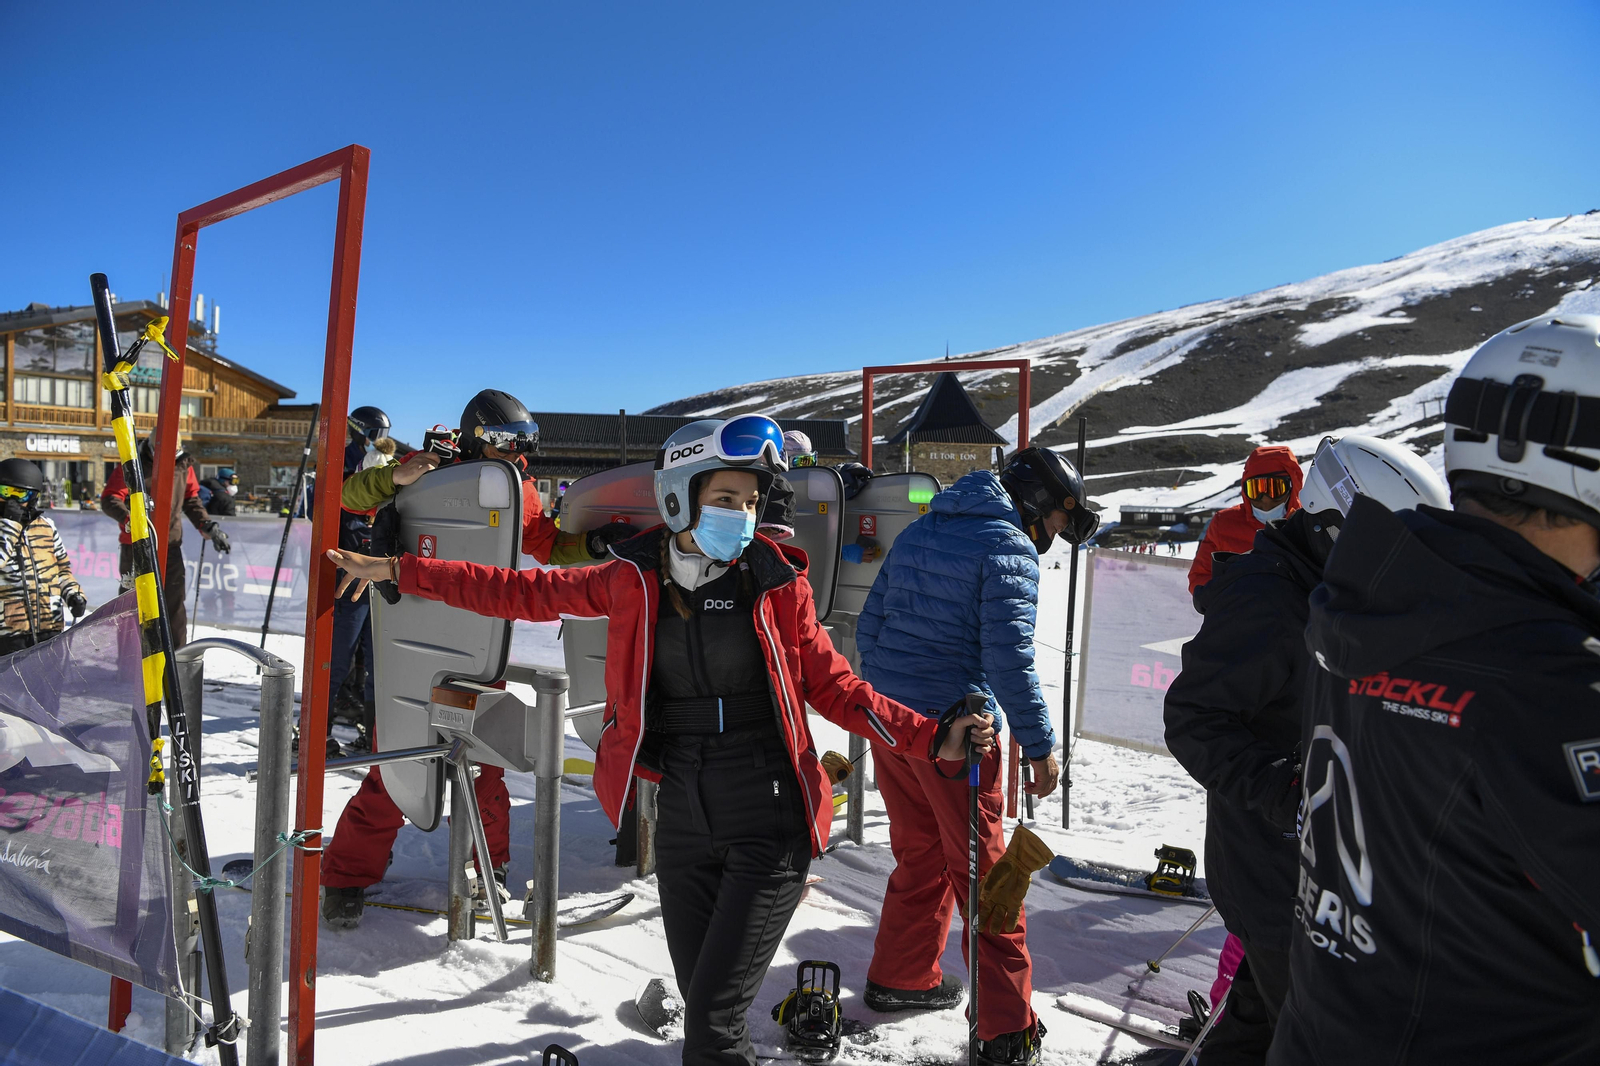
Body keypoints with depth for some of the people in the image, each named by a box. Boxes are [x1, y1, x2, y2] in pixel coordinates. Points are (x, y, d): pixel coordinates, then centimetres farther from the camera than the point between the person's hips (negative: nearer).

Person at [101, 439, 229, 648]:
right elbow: (109, 499, -12)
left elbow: (191, 500, 16)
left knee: (174, 600, 5)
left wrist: (209, 527, 6)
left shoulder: (184, 465, 4)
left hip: (171, 544, 3)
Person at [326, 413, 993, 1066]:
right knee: (702, 1005, 13)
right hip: (682, 820, 3)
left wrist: (930, 740, -9)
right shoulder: (634, 579, 1)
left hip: (768, 822, -3)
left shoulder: (776, 582, -4)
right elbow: (527, 593, 7)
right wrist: (397, 571, 6)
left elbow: (833, 685, 2)